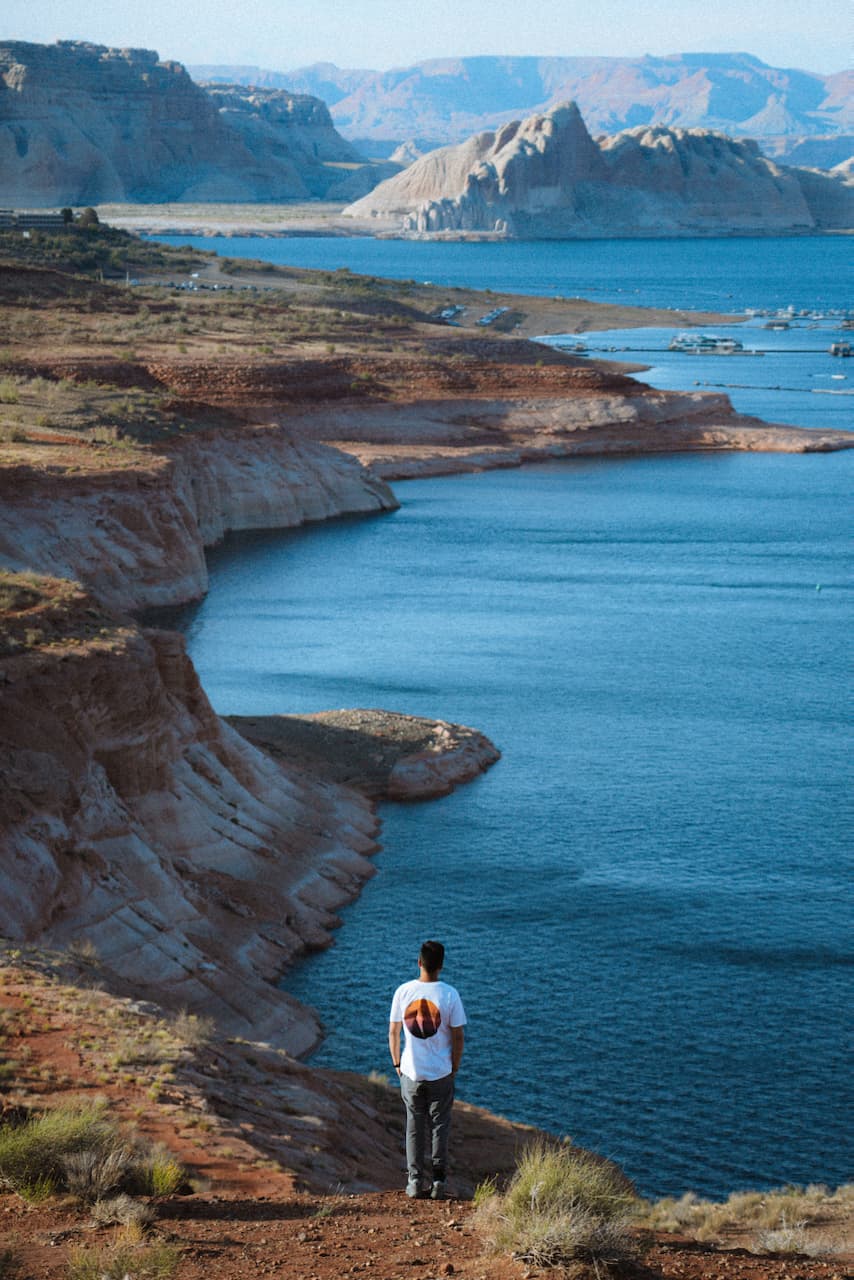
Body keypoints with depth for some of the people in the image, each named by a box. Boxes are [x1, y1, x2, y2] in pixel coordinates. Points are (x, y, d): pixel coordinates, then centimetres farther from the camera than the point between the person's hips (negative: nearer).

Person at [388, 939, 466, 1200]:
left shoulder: (403, 991, -6)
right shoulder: (449, 994, -11)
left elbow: (393, 1033, 0)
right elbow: (458, 1037, -6)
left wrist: (397, 1064, 12)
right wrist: (455, 1068, 7)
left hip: (411, 1071, 1)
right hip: (441, 1072, -1)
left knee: (414, 1127, 11)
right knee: (440, 1126, 10)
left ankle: (416, 1181, 9)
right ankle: (438, 1181, 9)